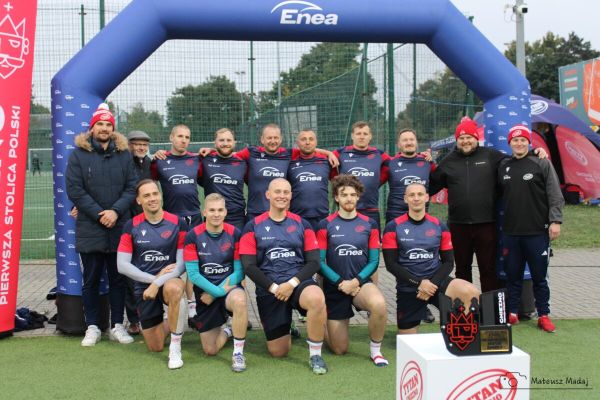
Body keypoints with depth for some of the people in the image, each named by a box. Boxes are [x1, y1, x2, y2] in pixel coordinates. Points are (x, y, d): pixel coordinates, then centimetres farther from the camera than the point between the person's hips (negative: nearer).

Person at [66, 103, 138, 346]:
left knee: (118, 279, 8)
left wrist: (116, 211, -13)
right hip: (89, 229, -2)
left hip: (119, 229, 2)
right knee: (91, 280, 6)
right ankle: (92, 327, 15)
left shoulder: (123, 154, 7)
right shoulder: (79, 154, 1)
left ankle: (117, 326, 17)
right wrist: (99, 214, -13)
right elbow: (74, 190, -6)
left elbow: (132, 187, 2)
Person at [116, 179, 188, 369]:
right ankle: (170, 324, 42)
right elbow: (122, 265, -5)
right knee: (155, 347, 6)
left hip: (169, 281, -2)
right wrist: (152, 278, -14)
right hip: (143, 286, 2)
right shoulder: (131, 226, -2)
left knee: (174, 289, -41)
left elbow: (182, 263, -9)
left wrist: (158, 282, -21)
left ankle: (175, 348, -25)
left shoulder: (177, 223, -7)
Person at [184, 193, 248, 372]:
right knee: (210, 350, 3)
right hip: (205, 293, 1)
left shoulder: (235, 234, -8)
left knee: (239, 300, -39)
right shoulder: (193, 236, -9)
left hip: (229, 287, -1)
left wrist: (217, 292, -15)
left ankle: (238, 353, -22)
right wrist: (217, 291, -19)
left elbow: (239, 272, -8)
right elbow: (193, 274, -12)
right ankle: (227, 332, 39)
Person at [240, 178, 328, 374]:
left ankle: (315, 355, -17)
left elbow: (313, 262, 1)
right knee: (278, 352, 1)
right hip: (268, 290, 0)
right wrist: (274, 287, -13)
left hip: (298, 282, 0)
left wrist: (292, 283, -14)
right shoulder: (253, 227, 3)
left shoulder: (302, 225, 7)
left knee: (316, 298, -37)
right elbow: (249, 266, -3)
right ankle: (285, 330, 39)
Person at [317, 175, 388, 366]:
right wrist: (340, 283, -14)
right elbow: (320, 262, -4)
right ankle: (327, 325, 39)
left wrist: (356, 281, -13)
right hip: (334, 286, -1)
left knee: (379, 304, -36)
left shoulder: (369, 224, 1)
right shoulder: (326, 225, -4)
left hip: (361, 282, 1)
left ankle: (375, 350, -10)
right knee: (339, 349, 3)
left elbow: (374, 261, 1)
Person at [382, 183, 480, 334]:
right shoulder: (393, 228, -4)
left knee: (472, 293, -28)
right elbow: (391, 264, -8)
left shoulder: (440, 227, 3)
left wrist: (433, 283, -13)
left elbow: (448, 262, 4)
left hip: (435, 280, 1)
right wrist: (419, 283, -17)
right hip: (408, 288, -1)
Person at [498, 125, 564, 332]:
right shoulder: (503, 166, 9)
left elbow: (555, 195, -6)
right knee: (513, 275, 10)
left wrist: (555, 221, -13)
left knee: (539, 276, 5)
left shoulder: (542, 163, -3)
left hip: (537, 231, -3)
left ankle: (543, 315, 15)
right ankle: (512, 314, 20)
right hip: (510, 232, 4)